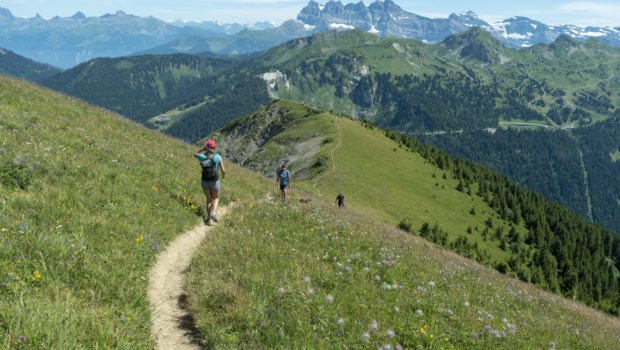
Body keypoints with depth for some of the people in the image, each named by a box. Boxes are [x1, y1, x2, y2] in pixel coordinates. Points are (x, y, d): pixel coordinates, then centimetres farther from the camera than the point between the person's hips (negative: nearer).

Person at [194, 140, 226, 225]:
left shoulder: (202, 157, -7)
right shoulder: (218, 157, -12)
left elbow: (195, 154, 18)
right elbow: (223, 170, -11)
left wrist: (203, 149, 5)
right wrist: (224, 174, 12)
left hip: (204, 181, 2)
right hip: (214, 182, -2)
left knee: (209, 199, 23)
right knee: (216, 198, 22)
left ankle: (208, 218, 16)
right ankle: (214, 213, -4)